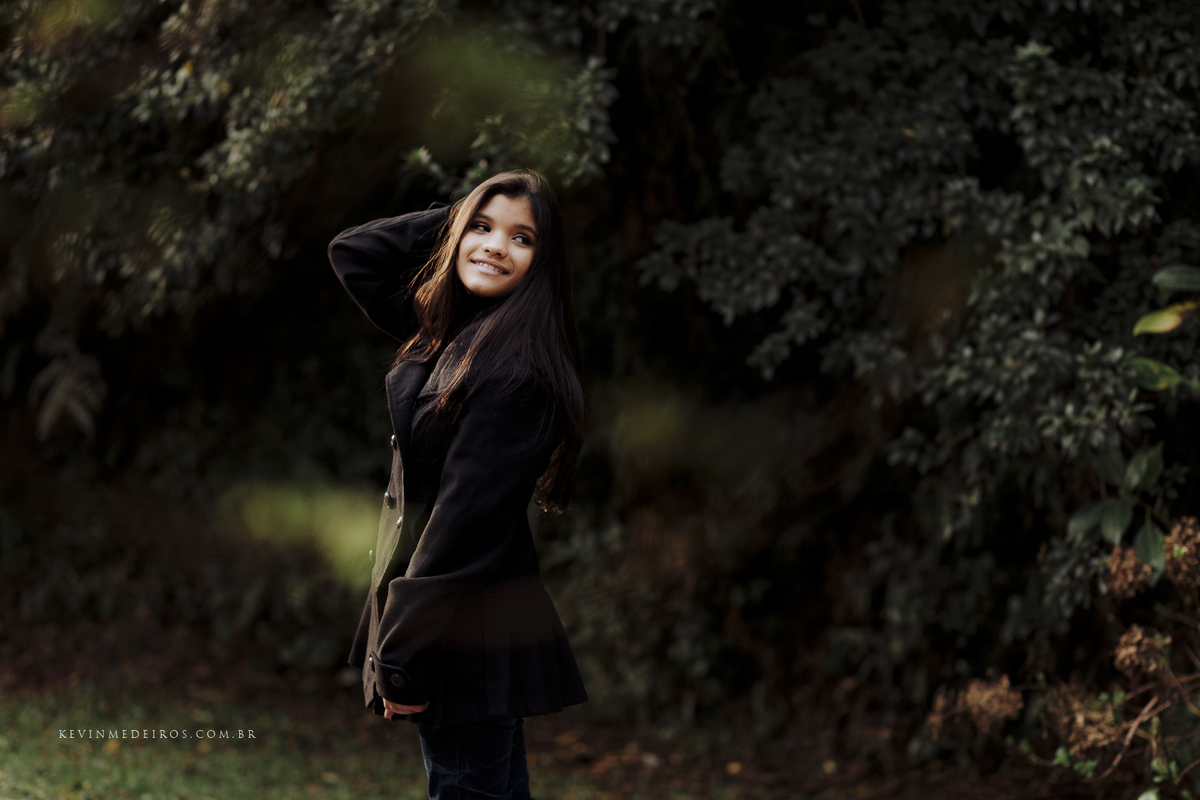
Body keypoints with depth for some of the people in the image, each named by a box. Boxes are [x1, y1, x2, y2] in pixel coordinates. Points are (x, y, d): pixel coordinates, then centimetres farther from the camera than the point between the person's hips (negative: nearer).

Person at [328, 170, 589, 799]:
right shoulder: (443, 329, 8)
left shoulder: (518, 367, -19)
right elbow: (352, 253, 19)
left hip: (469, 633, -9)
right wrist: (461, 216, 7)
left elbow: (467, 516, -21)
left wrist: (402, 661, -20)